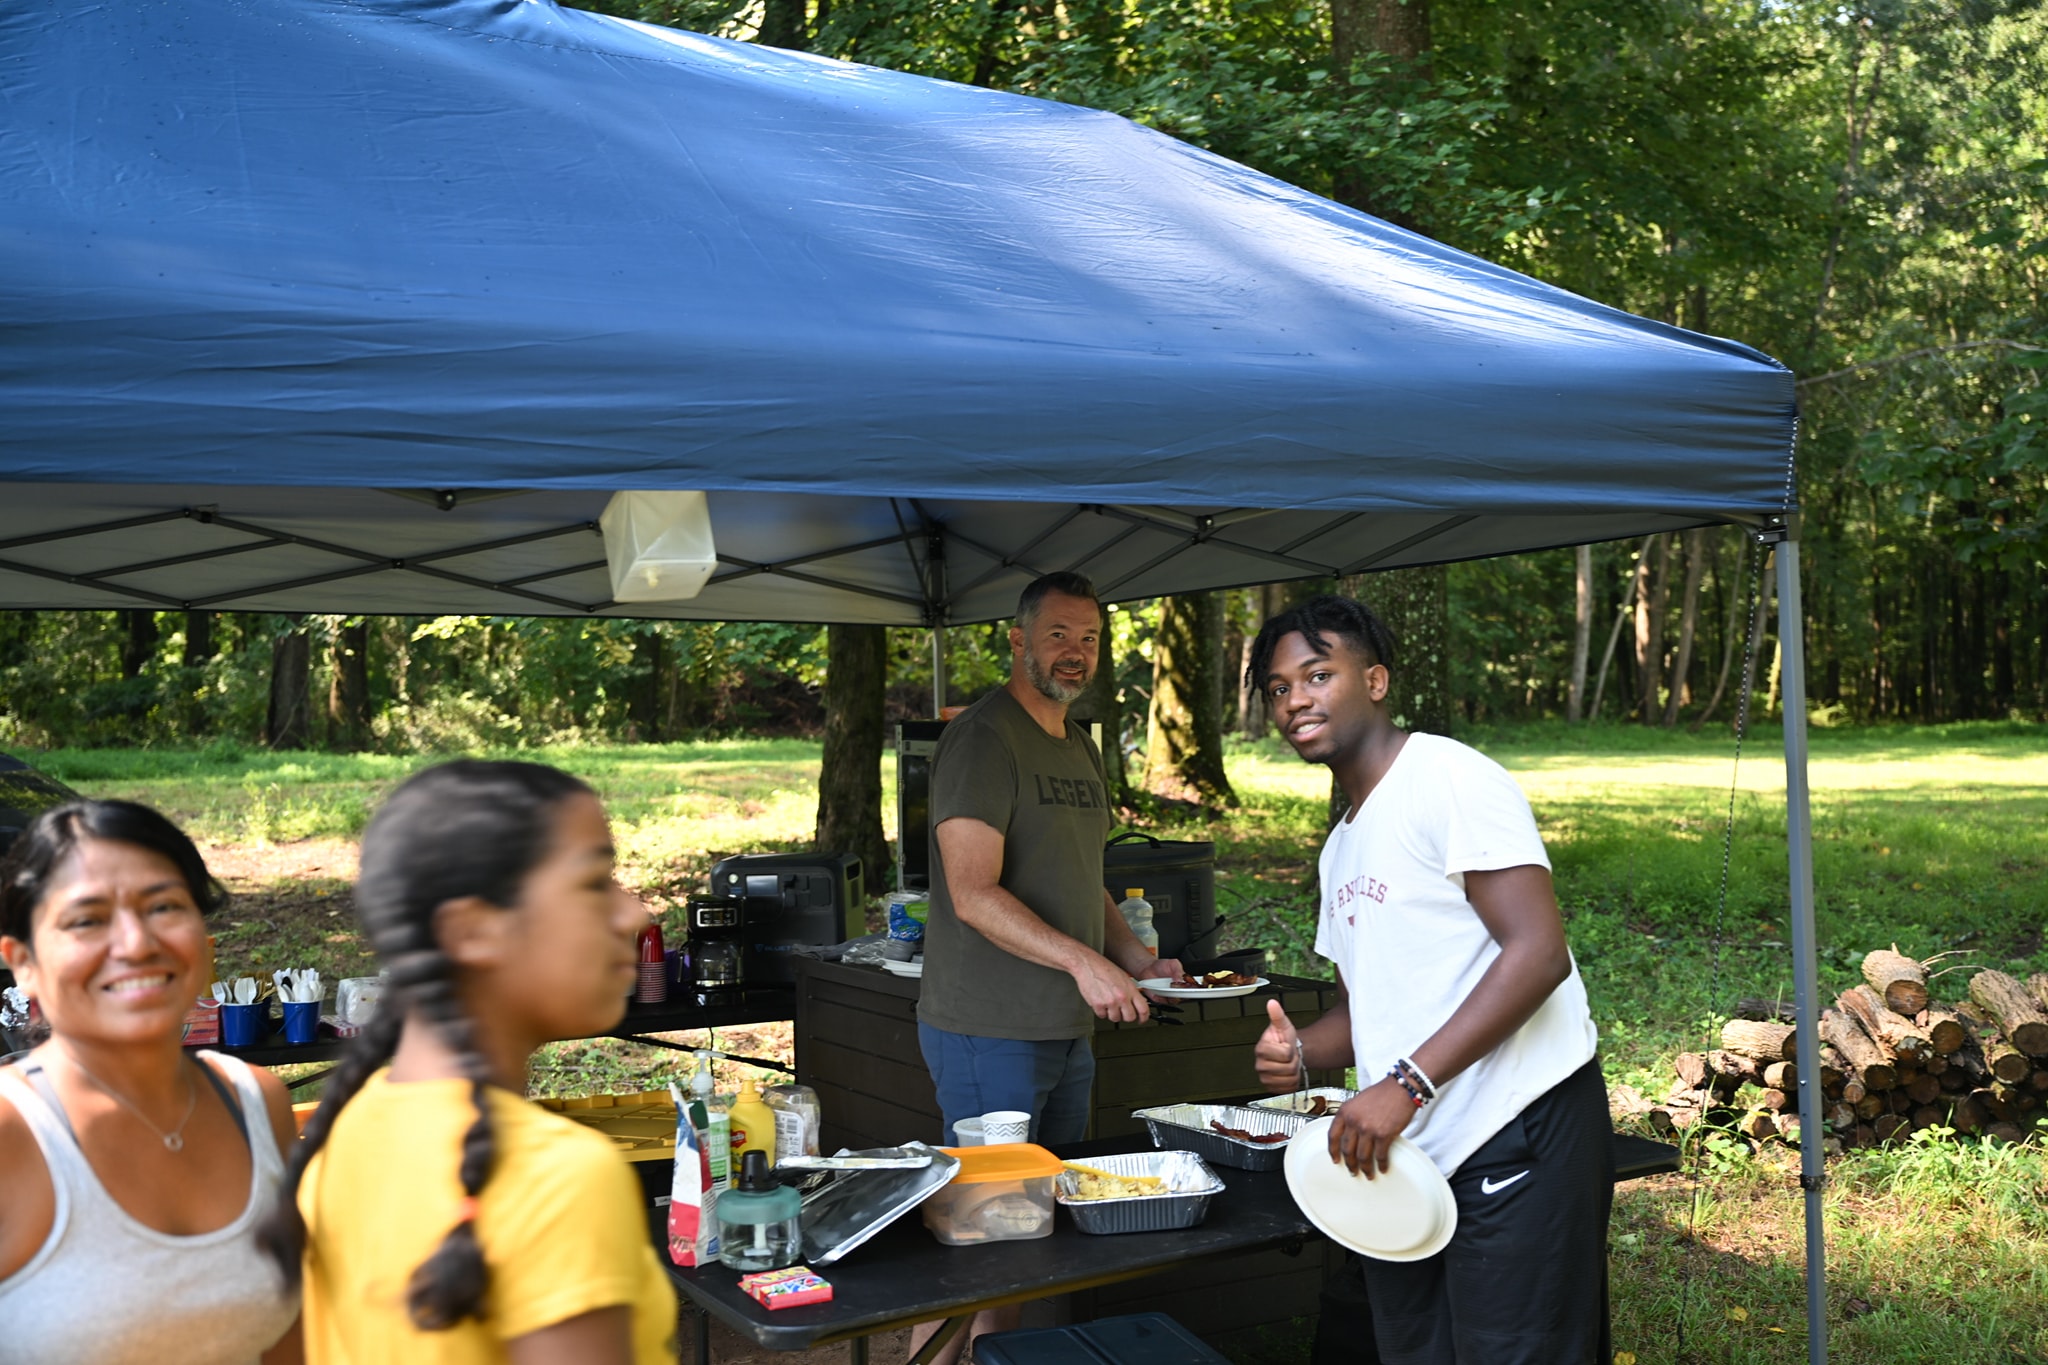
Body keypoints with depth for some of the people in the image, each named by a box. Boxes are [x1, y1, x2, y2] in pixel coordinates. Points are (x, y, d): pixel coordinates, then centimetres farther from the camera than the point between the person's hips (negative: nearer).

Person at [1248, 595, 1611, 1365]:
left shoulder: (1448, 779, -11)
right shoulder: (1342, 846, 18)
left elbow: (1538, 953, -19)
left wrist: (1405, 1084, -23)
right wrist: (1300, 1053, 2)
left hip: (1517, 1135, -9)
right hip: (1411, 1155, 9)